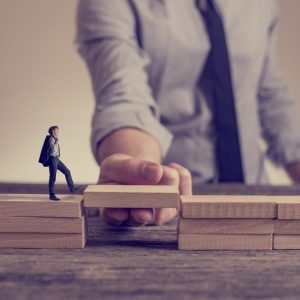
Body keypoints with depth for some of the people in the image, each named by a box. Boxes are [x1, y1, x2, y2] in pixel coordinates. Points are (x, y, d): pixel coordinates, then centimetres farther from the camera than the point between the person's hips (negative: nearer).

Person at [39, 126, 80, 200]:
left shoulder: (54, 139, 12)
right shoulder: (50, 139, -15)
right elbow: (53, 148, -28)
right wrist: (57, 140, -23)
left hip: (56, 159, 9)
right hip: (52, 159, -9)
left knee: (67, 172, 13)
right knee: (53, 178, -4)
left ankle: (72, 187, 23)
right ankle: (52, 195, 3)